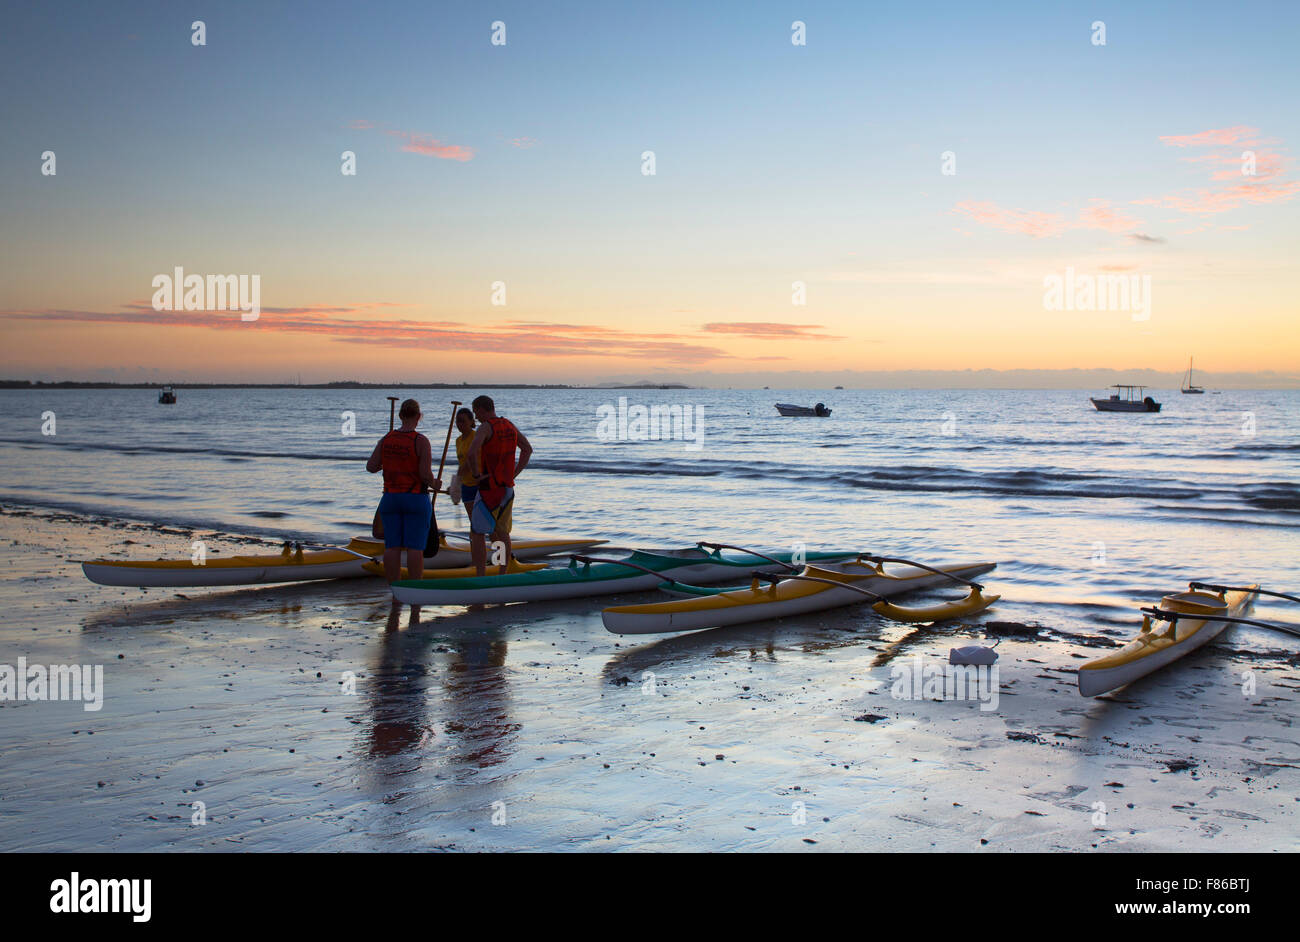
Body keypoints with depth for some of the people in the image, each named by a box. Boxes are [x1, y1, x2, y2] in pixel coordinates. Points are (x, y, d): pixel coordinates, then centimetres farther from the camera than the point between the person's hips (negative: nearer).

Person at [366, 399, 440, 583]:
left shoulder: (386, 439, 2)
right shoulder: (421, 441, -11)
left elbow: (371, 467, 1)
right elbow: (425, 474, -16)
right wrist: (434, 484, 4)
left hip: (390, 499, 4)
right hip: (416, 499, -4)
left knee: (392, 547, 5)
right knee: (415, 547, -2)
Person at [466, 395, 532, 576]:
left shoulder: (485, 427, -14)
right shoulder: (509, 425, 10)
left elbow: (472, 452, -30)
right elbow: (528, 449, 19)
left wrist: (477, 475, -16)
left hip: (489, 488, -8)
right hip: (508, 487, 8)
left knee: (477, 534, -3)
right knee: (502, 532, 17)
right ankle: (503, 576, 22)